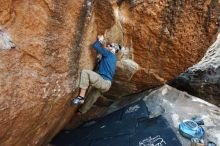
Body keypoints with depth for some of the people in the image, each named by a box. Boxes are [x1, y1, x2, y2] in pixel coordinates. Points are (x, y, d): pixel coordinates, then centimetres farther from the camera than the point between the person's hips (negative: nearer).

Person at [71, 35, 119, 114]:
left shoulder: (108, 53, -1)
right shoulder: (113, 58, 23)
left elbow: (95, 46, -6)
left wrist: (100, 40, 15)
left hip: (103, 82, -10)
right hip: (105, 83, 10)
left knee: (85, 72, -24)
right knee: (90, 100, 22)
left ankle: (81, 97, -26)